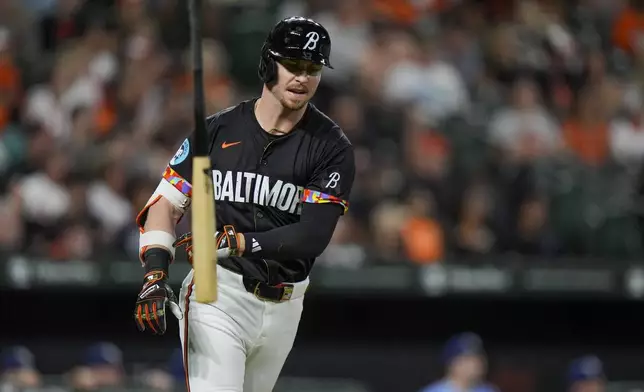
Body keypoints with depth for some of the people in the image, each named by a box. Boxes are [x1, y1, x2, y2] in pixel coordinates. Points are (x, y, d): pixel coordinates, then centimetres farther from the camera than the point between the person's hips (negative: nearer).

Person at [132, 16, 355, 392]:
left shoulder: (332, 147, -2)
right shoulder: (218, 131, 1)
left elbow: (313, 236, -13)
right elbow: (166, 203, 4)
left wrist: (236, 242, -23)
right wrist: (155, 273, -10)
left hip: (283, 307, 2)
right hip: (218, 295, -2)